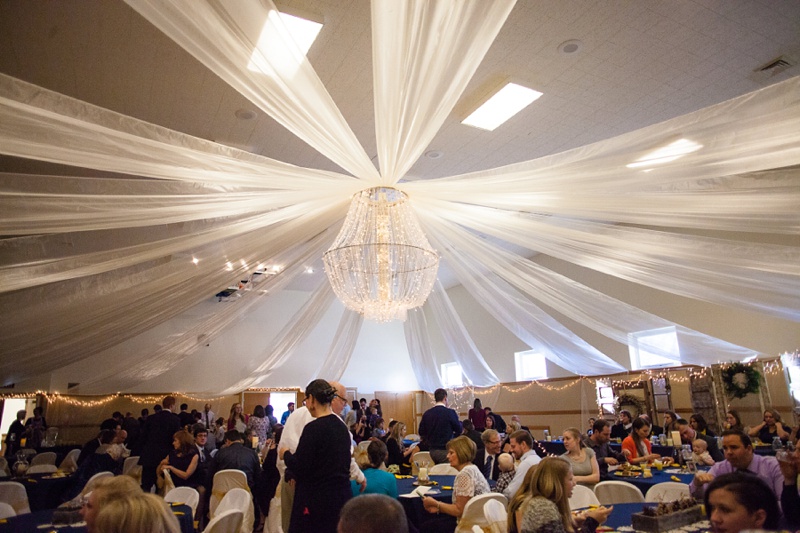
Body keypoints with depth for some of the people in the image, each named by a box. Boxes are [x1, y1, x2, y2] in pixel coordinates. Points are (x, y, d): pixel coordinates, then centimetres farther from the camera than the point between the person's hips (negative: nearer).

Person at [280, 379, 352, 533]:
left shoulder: (314, 428, -17)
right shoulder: (341, 426, 6)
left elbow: (298, 467, -15)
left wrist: (286, 454, 2)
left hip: (317, 499, -7)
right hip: (342, 496, 7)